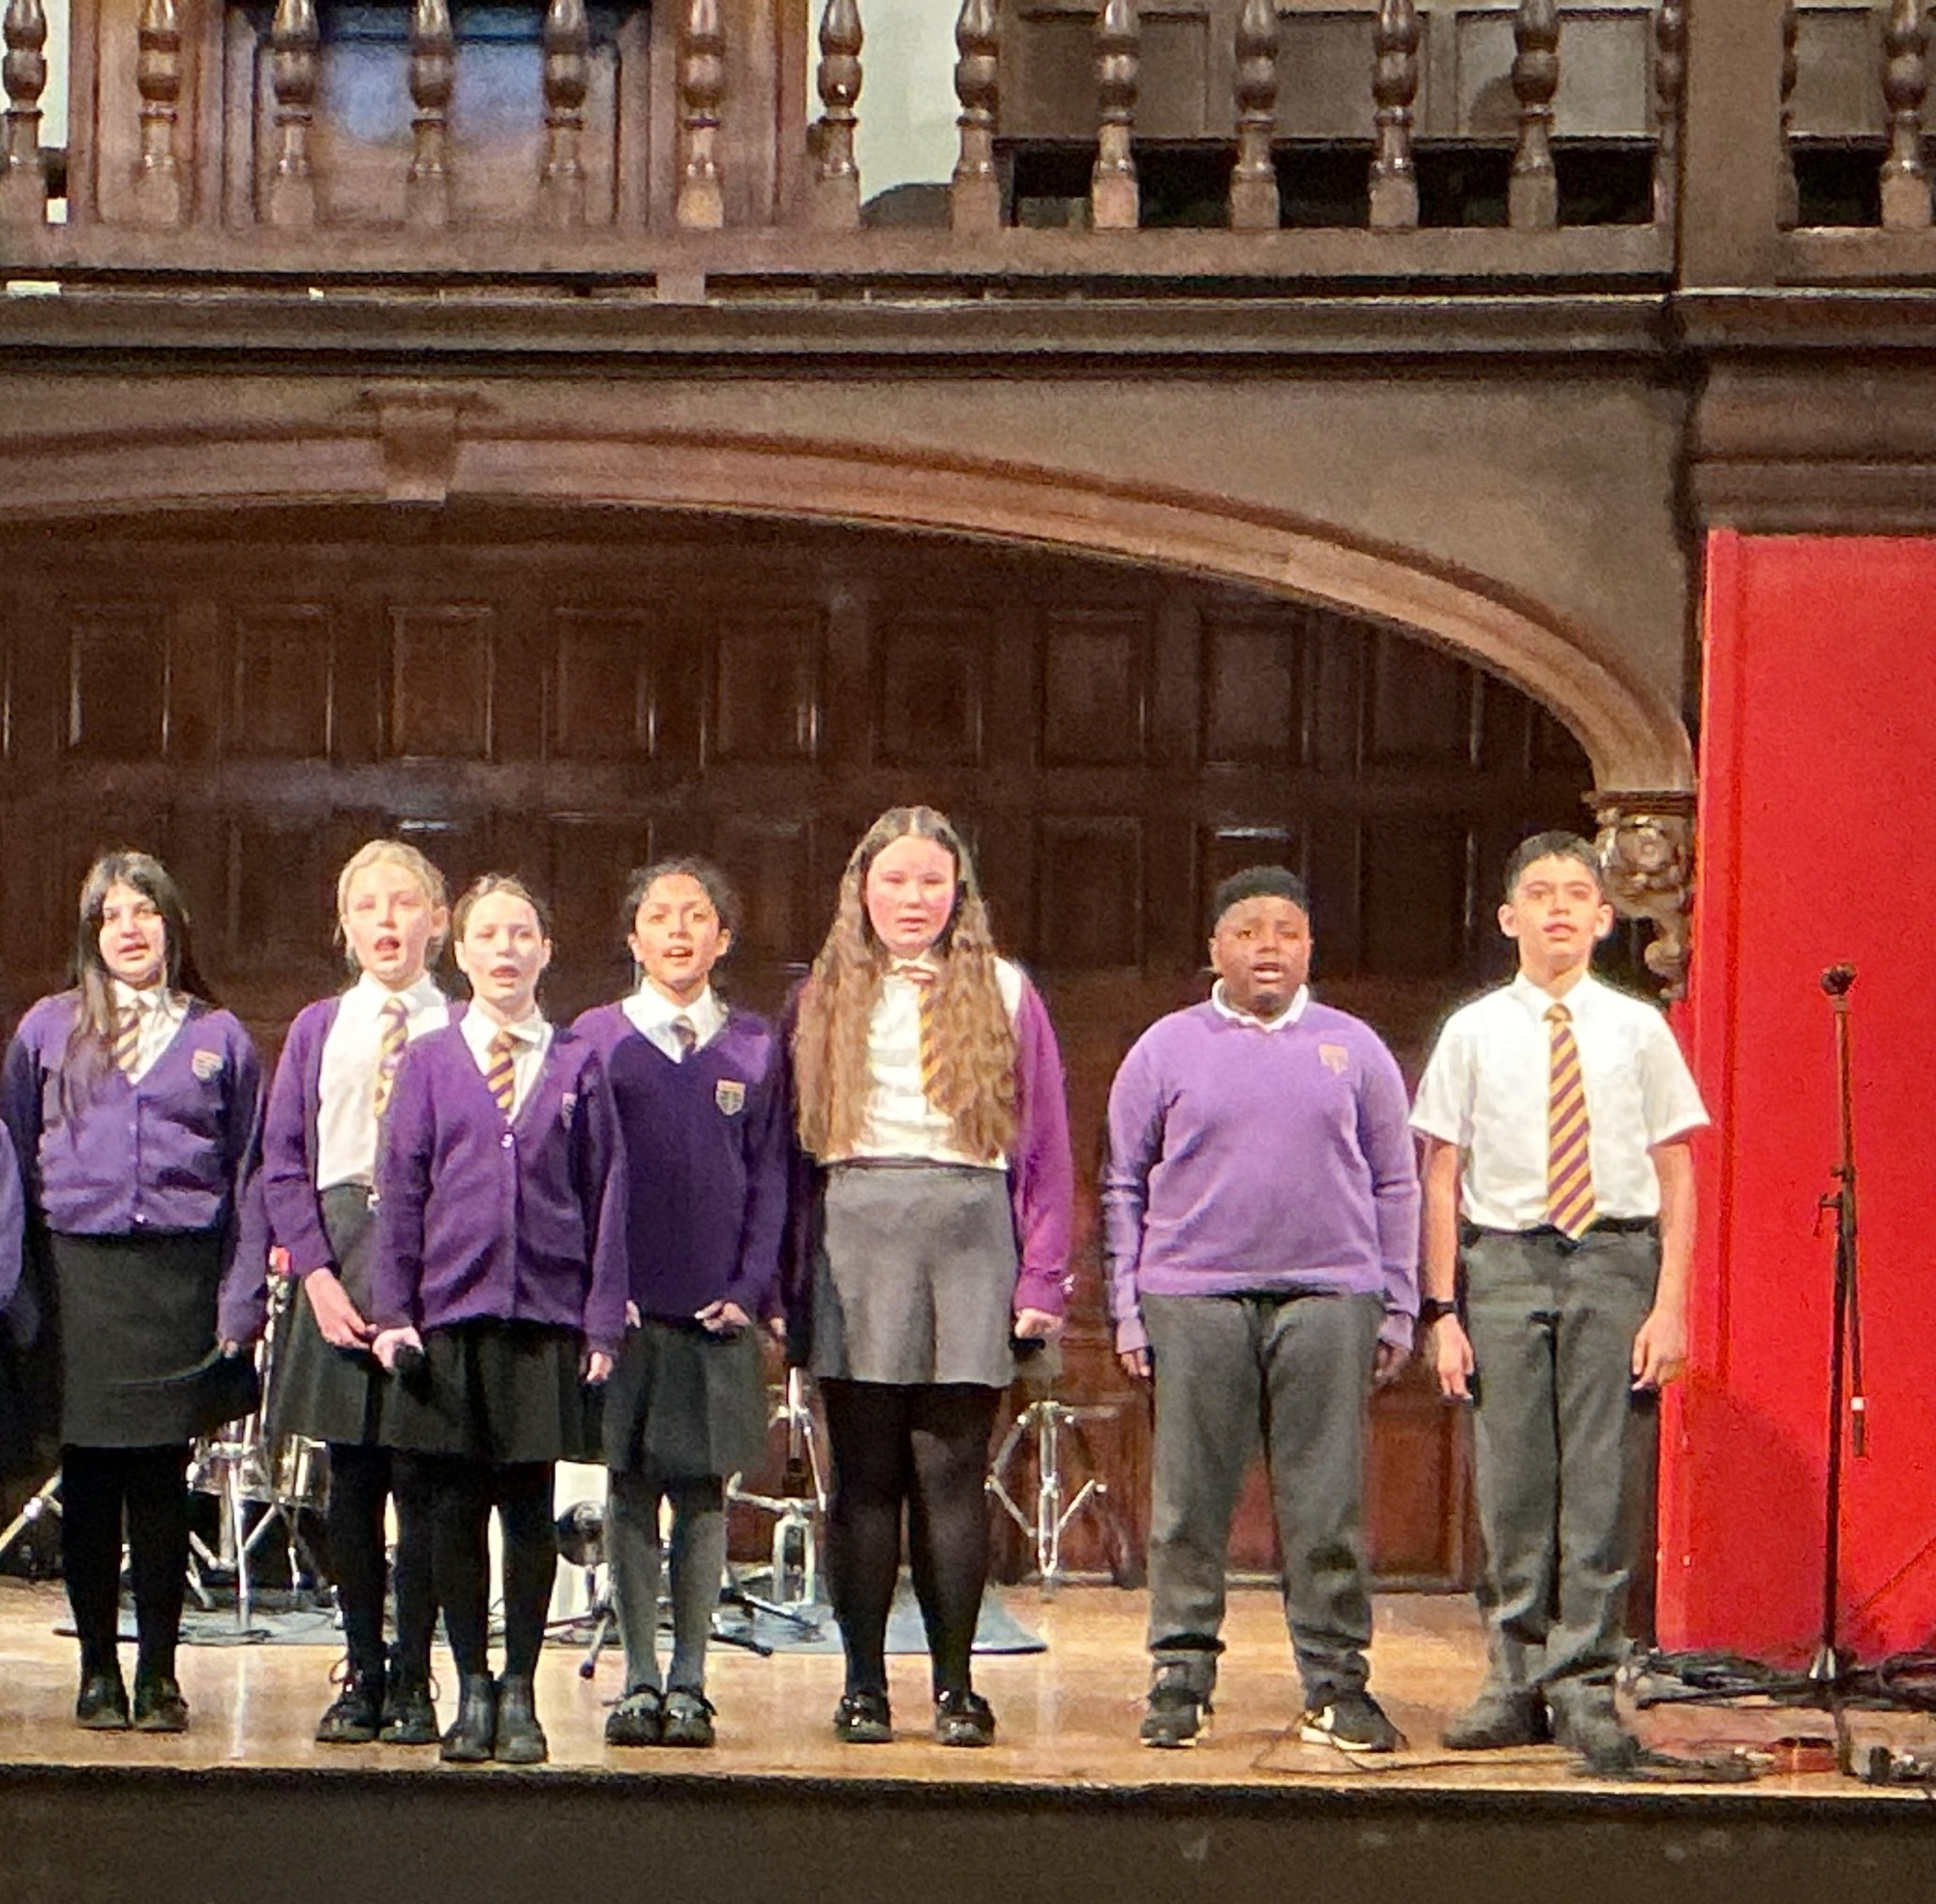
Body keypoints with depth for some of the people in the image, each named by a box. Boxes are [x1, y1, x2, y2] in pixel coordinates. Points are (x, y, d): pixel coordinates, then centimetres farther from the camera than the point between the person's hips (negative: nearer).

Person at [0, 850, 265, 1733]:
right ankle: (98, 1670, 9)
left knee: (161, 1481, 1)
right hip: (79, 1274, 0)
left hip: (179, 1277, 0)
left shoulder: (220, 1039, 9)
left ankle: (158, 1670, 9)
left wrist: (240, 1302, -1)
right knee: (88, 1480, 1)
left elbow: (250, 1180, 8)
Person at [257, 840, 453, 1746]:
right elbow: (283, 1162, 8)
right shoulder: (317, 1030, 11)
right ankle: (362, 1673, 14)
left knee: (424, 1482, -2)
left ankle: (413, 1681, 5)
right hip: (338, 1253, 2)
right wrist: (316, 1270, -5)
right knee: (351, 1478, 5)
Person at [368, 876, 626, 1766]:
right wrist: (393, 1312, 0)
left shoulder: (577, 1065, 6)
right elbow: (400, 1190, 6)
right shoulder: (428, 1063, 6)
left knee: (530, 1509, 2)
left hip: (545, 1318, 0)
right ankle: (472, 1689, 13)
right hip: (448, 1315, 0)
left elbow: (606, 1193, 7)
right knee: (455, 1508, 3)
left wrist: (602, 1322, 2)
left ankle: (521, 1693, 12)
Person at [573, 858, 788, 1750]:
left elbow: (770, 1177, 6)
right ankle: (639, 1682, 9)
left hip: (718, 1309, 0)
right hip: (623, 1305, 0)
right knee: (630, 1492, 3)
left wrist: (750, 1289, -4)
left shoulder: (754, 1048, 6)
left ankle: (689, 1684, 9)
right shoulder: (594, 1039, 4)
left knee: (703, 1493, 3)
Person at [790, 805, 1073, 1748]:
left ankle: (955, 1685, 3)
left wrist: (1042, 1278, 0)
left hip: (969, 1231, -1)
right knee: (865, 1472, 1)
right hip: (853, 1236, 1)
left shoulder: (1003, 995, 11)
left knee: (950, 1470, -3)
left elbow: (1044, 1142, 8)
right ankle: (863, 1686, 5)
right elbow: (788, 1142, 12)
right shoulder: (823, 998, 14)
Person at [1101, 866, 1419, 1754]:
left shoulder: (1353, 1051, 13)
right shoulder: (1166, 1050, 10)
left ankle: (1334, 1683, 6)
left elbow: (1394, 1185, 15)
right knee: (1189, 1504, 1)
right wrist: (1127, 1308, 4)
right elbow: (1124, 1186, 11)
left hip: (1327, 1298, 0)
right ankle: (1180, 1679, 8)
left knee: (1326, 1505, 0)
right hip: (1194, 1301, 0)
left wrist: (1396, 1309, 9)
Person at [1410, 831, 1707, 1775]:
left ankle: (1584, 1687, 3)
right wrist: (1443, 1311, 1)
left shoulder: (1638, 1030, 5)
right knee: (1511, 1484, 3)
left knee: (1600, 1483, -4)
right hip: (1502, 1262, 1)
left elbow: (1676, 1176, 6)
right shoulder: (1473, 1033, 5)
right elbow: (1441, 1177, 6)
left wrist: (1670, 1307, -2)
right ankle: (1516, 1683, 14)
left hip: (1613, 1257, -1)